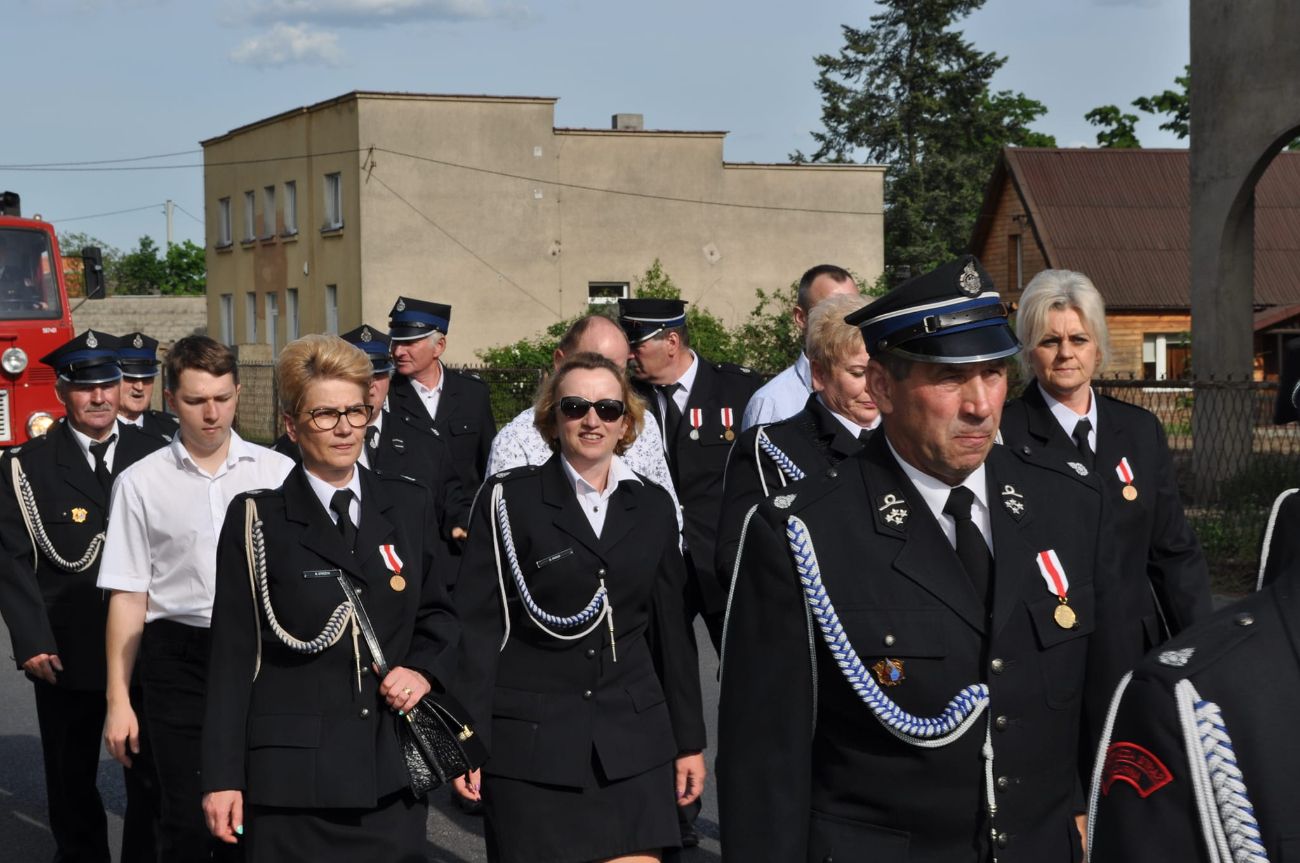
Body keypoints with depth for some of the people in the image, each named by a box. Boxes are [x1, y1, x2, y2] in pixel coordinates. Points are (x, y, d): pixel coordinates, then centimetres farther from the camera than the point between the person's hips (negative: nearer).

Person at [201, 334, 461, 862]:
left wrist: (424, 670, -3)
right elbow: (233, 658, -2)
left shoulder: (409, 507, 9)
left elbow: (438, 614, 19)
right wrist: (222, 778, -5)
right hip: (293, 781, -3)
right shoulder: (257, 521, -1)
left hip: (393, 778, 3)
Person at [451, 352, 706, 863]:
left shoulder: (652, 507, 9)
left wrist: (689, 740, 13)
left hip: (631, 743, 3)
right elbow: (477, 624, -5)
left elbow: (669, 629, 13)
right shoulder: (510, 499, -2)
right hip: (529, 742, -3)